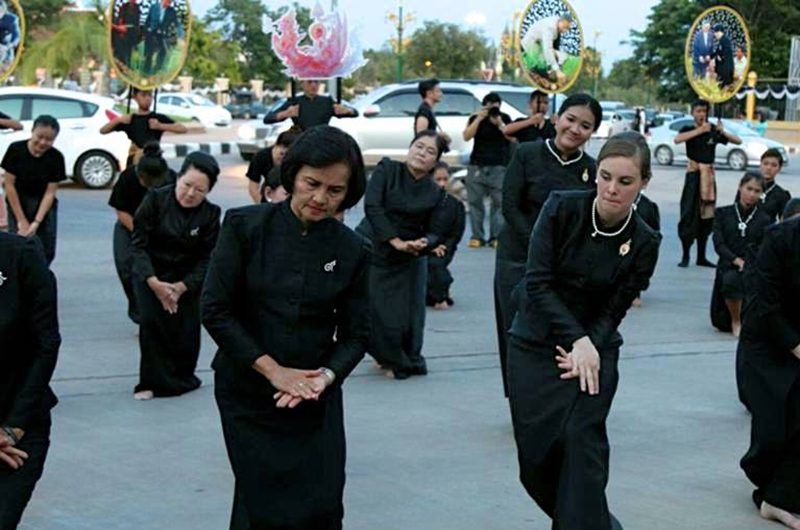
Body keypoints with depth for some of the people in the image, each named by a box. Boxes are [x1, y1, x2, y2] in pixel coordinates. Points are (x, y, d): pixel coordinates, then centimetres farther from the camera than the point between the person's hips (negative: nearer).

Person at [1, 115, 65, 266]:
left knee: (47, 252, 0)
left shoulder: (56, 157, -12)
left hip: (44, 205, 2)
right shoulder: (16, 150, -16)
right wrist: (21, 220, -14)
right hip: (18, 204, -2)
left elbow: (50, 192, -12)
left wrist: (36, 222, -22)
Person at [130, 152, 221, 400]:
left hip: (187, 278, 2)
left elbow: (206, 259, -9)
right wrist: (155, 284, -25)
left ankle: (182, 377, 24)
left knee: (187, 329, -3)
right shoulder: (156, 200, -18)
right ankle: (155, 381, -2)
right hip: (149, 274, -1)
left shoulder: (210, 214, -13)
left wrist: (181, 287, -20)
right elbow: (139, 244, -16)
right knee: (151, 321, -18)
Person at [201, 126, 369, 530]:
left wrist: (327, 376, -17)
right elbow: (215, 310, -9)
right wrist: (273, 370, -14)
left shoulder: (352, 250, -2)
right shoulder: (245, 226, -8)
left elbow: (355, 333, 3)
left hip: (316, 401, 2)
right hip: (248, 394, -2)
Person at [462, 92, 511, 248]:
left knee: (499, 202, -8)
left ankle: (496, 237, -7)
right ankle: (477, 236, 1)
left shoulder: (505, 118, 10)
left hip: (499, 166, -1)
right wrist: (479, 118, -11)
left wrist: (500, 124, -10)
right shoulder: (475, 118, 9)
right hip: (477, 166, 1)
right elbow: (467, 137, -5)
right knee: (475, 201, -3)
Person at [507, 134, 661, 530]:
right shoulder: (561, 208, -13)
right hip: (534, 344, 0)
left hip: (595, 346, 0)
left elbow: (613, 311, -6)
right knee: (536, 452, 0)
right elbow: (538, 283, -15)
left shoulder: (643, 243, -10)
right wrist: (576, 340, -22)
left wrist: (587, 349, -22)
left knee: (582, 438, -19)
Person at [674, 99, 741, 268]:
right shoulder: (689, 130, 0)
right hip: (694, 174, -3)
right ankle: (685, 256, -3)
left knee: (706, 216, 7)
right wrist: (700, 130, -24)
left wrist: (723, 132, -12)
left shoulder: (713, 131, 7)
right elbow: (677, 139, -22)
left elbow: (738, 141, 5)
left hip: (709, 175, 3)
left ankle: (701, 257, 14)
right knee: (689, 214, -8)